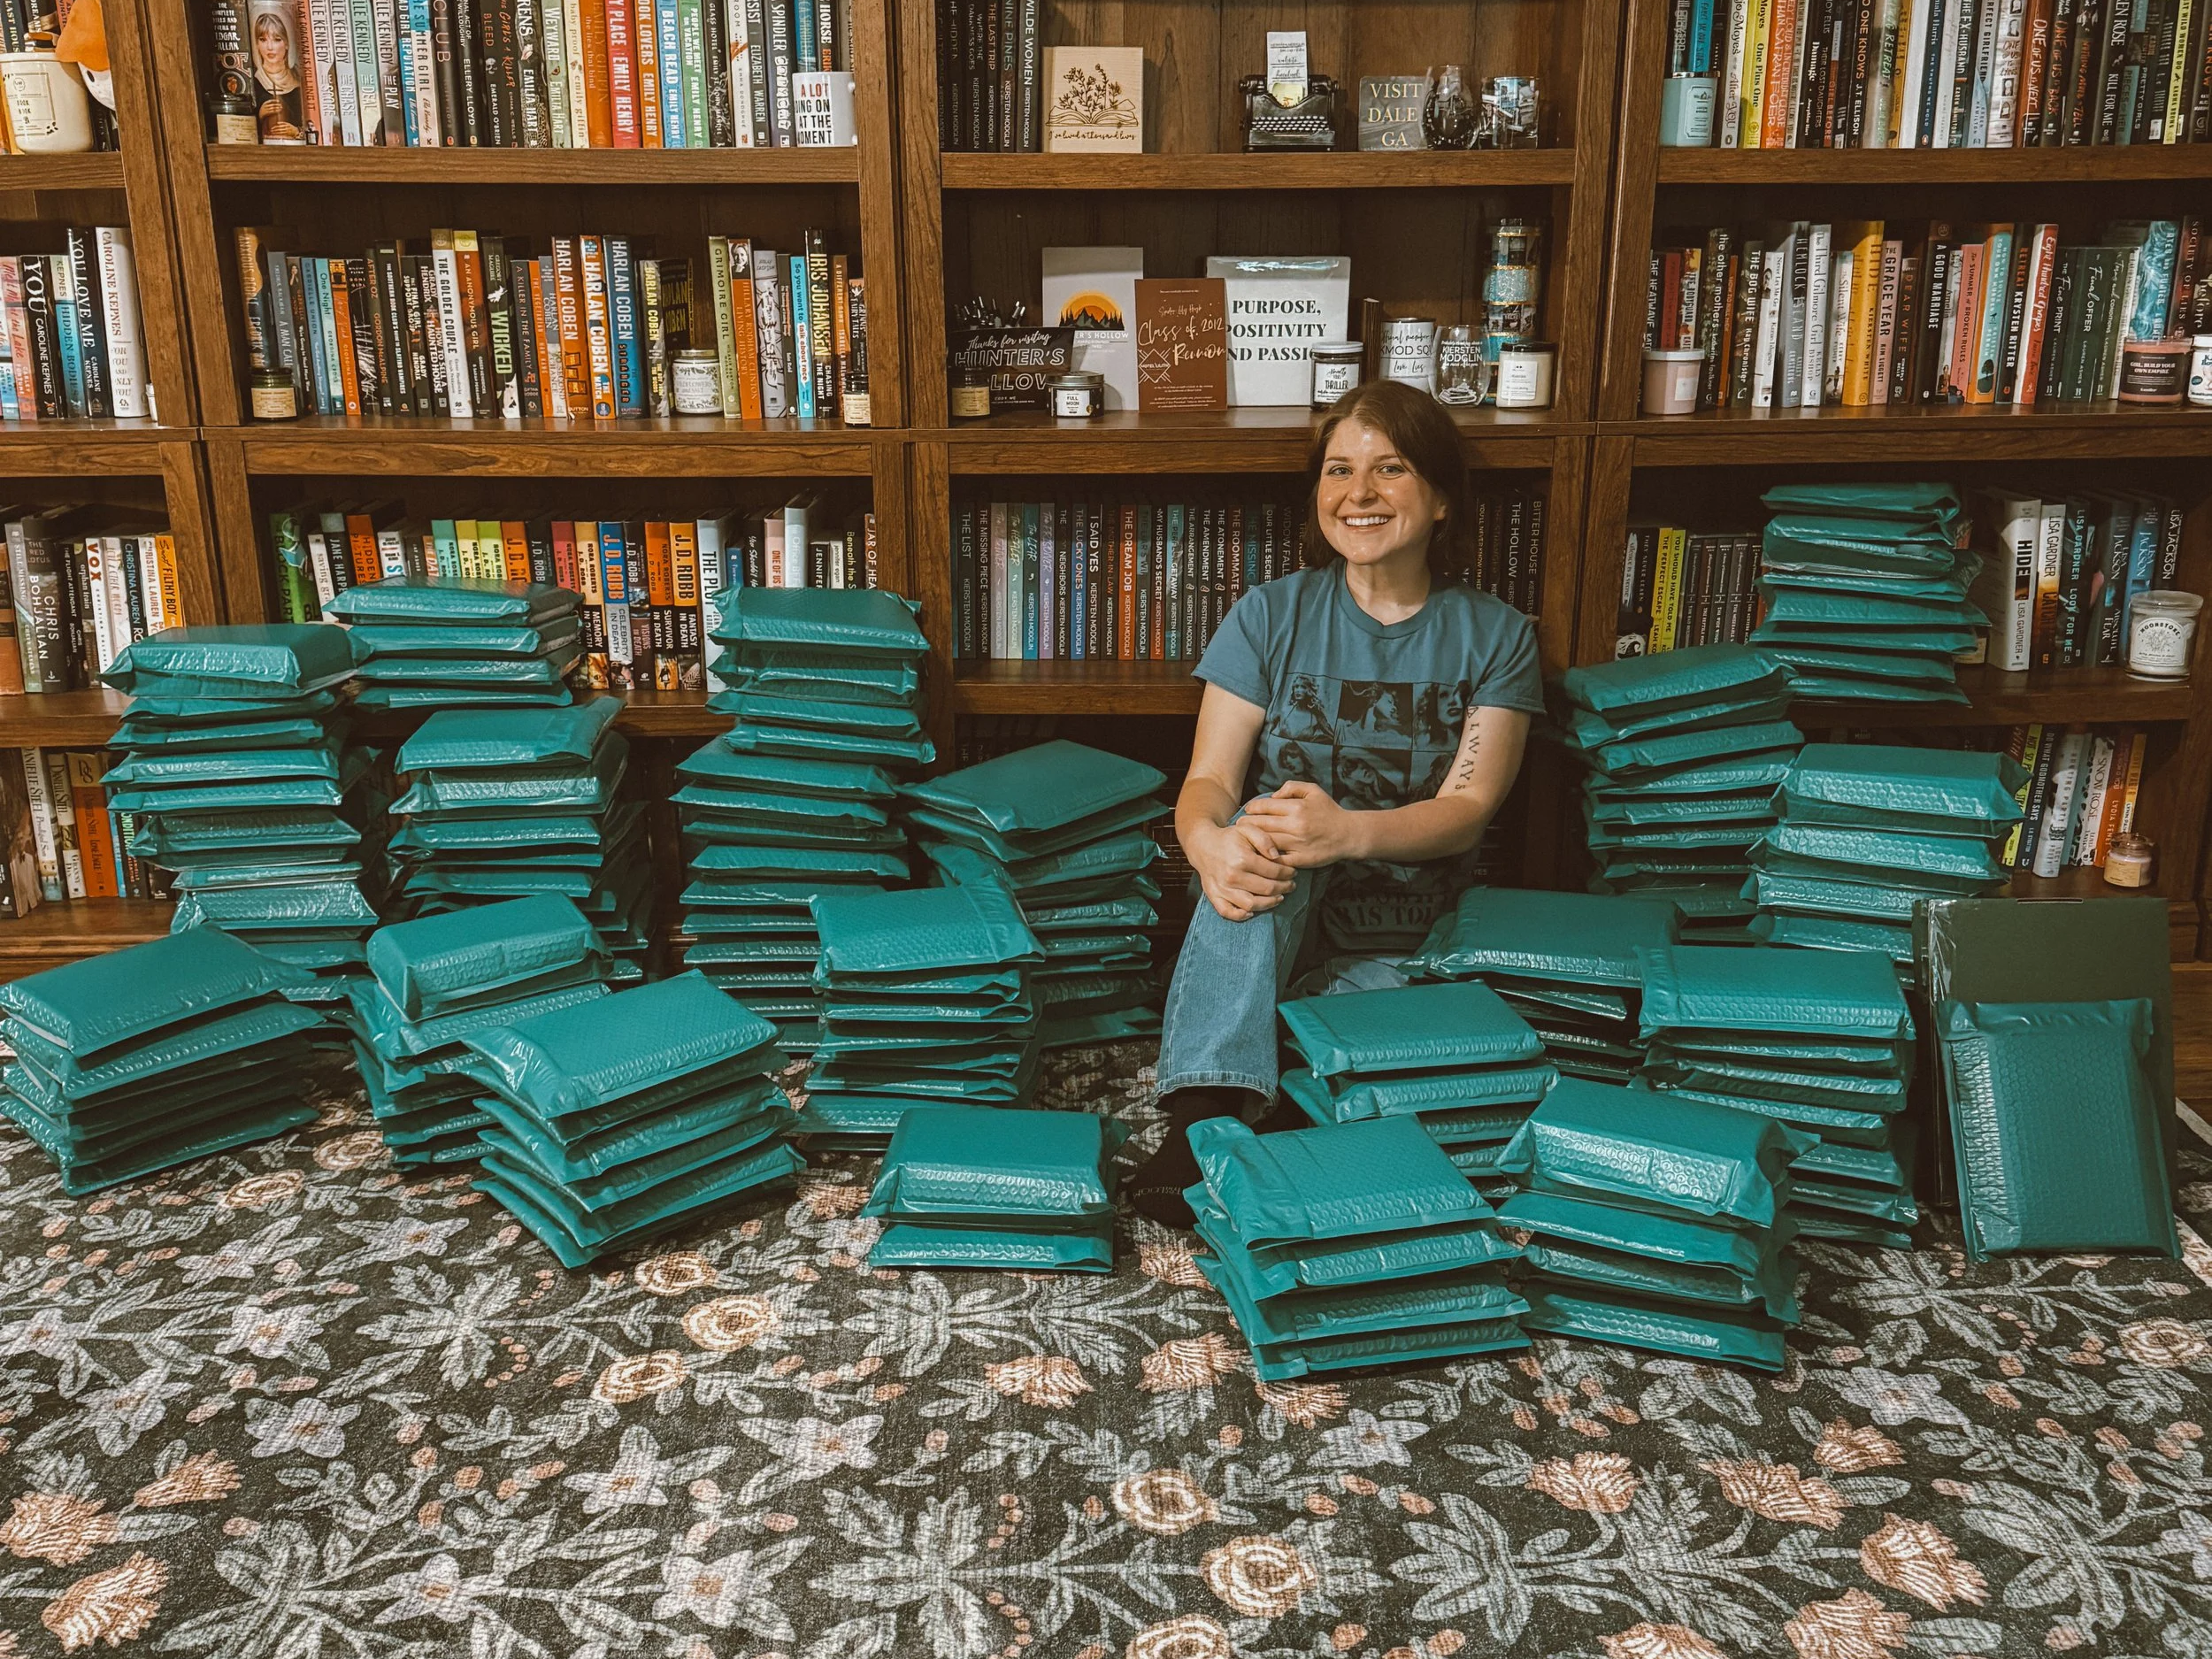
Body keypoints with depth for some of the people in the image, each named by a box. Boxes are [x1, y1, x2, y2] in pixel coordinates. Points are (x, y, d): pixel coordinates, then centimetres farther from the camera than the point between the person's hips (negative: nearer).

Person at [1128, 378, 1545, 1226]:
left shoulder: (1497, 636, 3)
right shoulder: (1271, 615, 3)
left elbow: (1467, 807, -9)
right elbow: (1209, 780, -7)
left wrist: (1347, 830, -31)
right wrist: (1209, 843, -33)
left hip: (1401, 938, 0)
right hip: (1277, 919, 1)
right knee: (1262, 834, -35)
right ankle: (1202, 1120, -43)